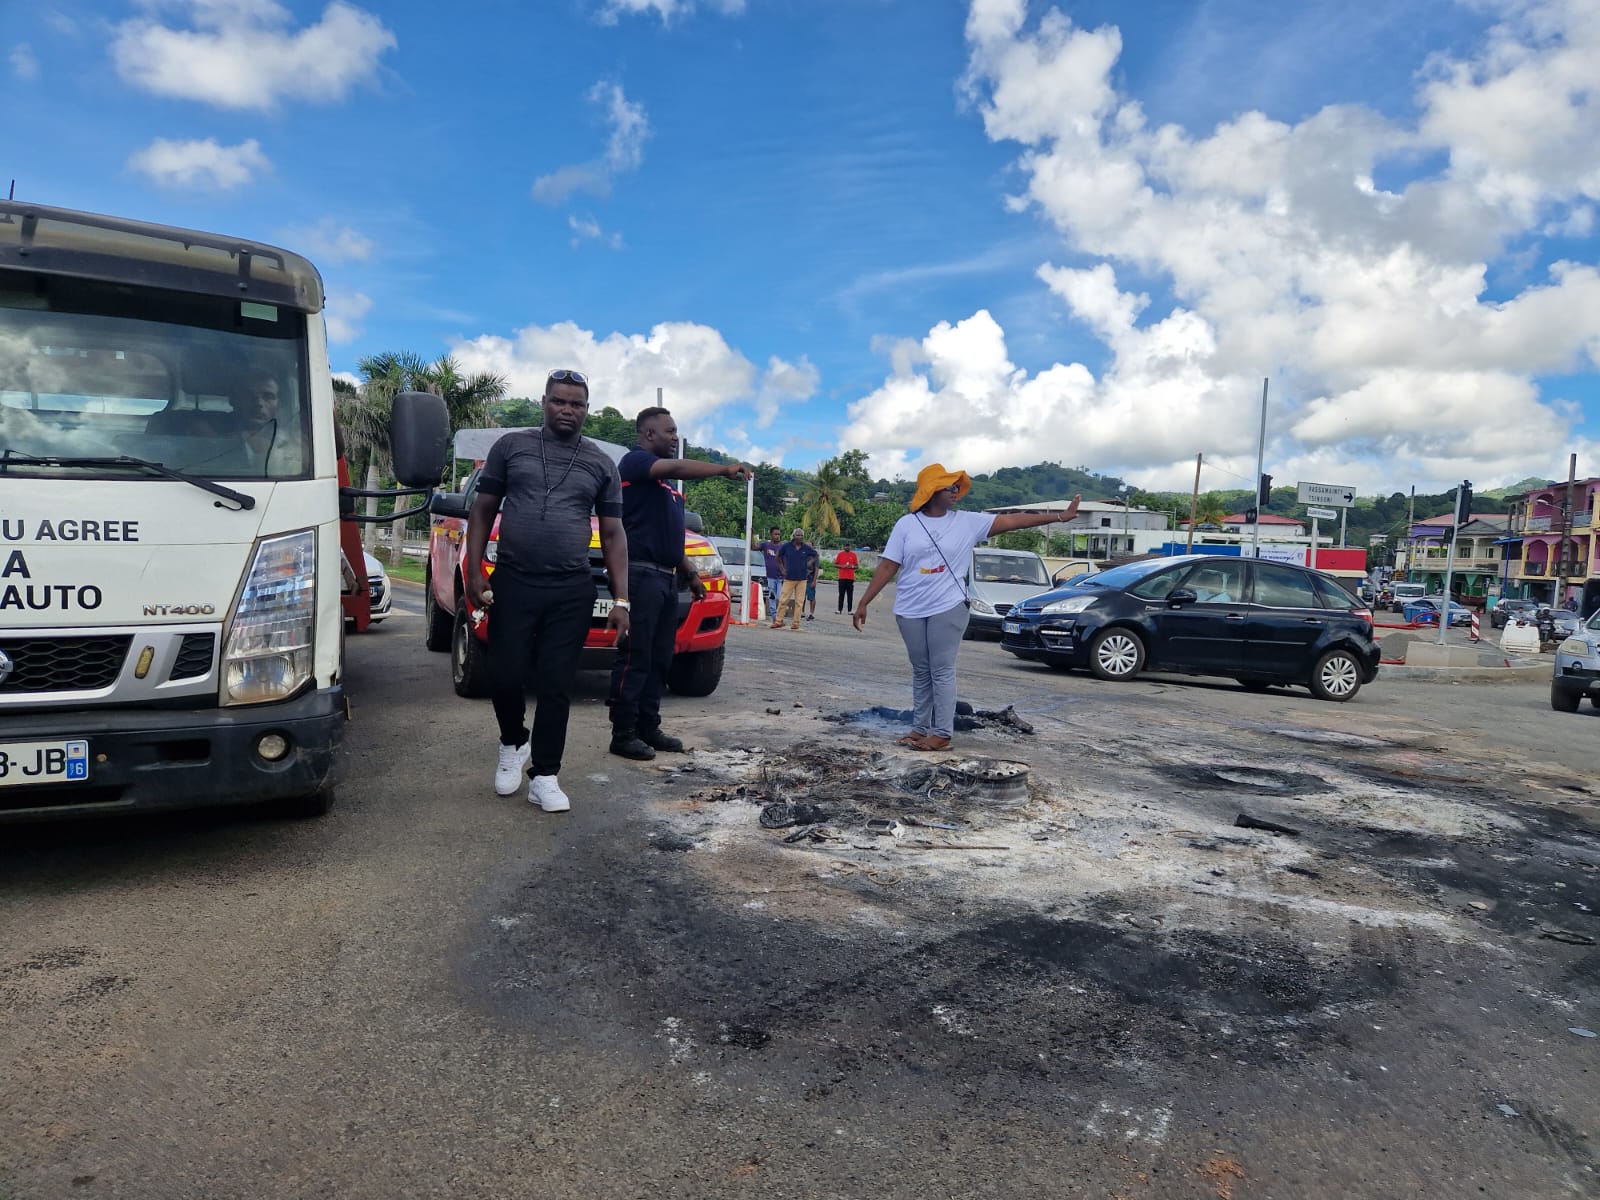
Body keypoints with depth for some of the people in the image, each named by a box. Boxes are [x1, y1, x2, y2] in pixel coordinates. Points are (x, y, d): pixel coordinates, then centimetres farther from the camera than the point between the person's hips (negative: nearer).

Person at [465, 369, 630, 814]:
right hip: (512, 583, 0)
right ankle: (513, 742, 30)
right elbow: (482, 512, 8)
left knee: (556, 686, 2)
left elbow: (612, 534, 9)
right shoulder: (511, 446, 7)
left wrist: (621, 599, 0)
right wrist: (474, 572, -3)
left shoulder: (601, 464, 9)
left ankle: (544, 776, 13)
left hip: (571, 592, 0)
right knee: (504, 676, 0)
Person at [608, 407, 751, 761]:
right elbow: (678, 468, -24)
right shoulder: (635, 461, -3)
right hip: (641, 573, -9)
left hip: (666, 577, 9)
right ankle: (623, 734, -3)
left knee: (659, 660, 9)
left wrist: (690, 574, 22)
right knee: (634, 658, -8)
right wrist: (724, 469, -27)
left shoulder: (665, 480, 24)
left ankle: (649, 728, 15)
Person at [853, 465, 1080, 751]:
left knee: (942, 672, -3)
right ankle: (920, 729, 19)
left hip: (947, 608, -1)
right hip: (910, 611, 2)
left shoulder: (967, 522, 0)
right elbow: (887, 567, -1)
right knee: (921, 672, 11)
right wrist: (864, 602, -5)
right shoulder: (907, 524, -1)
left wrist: (1060, 516, -6)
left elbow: (1012, 520, -2)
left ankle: (942, 734, 2)